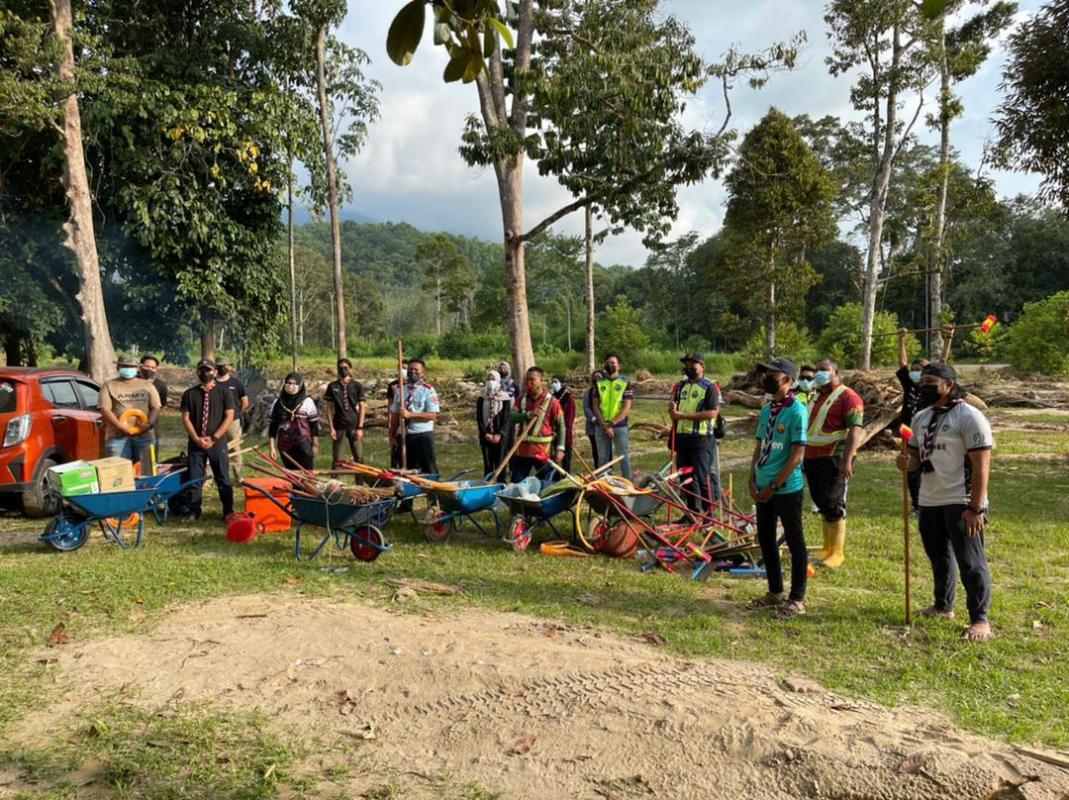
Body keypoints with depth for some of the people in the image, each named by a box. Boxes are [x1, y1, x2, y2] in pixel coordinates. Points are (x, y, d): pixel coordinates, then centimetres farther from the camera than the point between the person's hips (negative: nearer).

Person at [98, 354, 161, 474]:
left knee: (146, 471, 5)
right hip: (117, 436, -2)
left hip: (144, 435, 2)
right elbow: (105, 410, -3)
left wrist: (149, 424, -13)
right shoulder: (109, 386, 7)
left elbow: (155, 408, 8)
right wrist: (122, 427, -17)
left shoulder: (147, 385, 14)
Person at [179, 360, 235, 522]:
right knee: (194, 478, 5)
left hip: (218, 443, -2)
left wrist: (213, 438, -11)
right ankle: (193, 512, 14)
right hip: (195, 443, 2)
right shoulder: (189, 394, 7)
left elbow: (229, 418, -4)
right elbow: (186, 418, 3)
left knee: (223, 478, 2)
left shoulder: (224, 393, 2)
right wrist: (197, 439, -10)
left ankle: (228, 511, 9)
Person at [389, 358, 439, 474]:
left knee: (429, 469, -1)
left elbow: (432, 415, -14)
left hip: (423, 435, -4)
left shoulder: (428, 390, -5)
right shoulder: (400, 389, 9)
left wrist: (410, 415, -20)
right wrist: (392, 435, 10)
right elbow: (395, 413, 12)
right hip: (406, 435, 5)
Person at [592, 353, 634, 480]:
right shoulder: (599, 382, 9)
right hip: (601, 426, 3)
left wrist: (612, 423, -12)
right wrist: (604, 425, -8)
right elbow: (596, 406, 5)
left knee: (623, 456, 1)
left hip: (619, 425, -2)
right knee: (602, 457, 8)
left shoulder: (626, 382, 1)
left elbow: (627, 407, -5)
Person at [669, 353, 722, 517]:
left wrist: (684, 415, -18)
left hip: (701, 438, -7)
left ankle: (710, 514, 5)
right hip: (682, 437, 7)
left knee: (703, 477, -4)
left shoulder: (710, 387, -5)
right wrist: (673, 410, -3)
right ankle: (693, 513, 21)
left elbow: (712, 412, -15)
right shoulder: (680, 386, 17)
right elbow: (672, 409, 23)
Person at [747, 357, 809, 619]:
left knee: (795, 543, 5)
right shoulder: (766, 410, 9)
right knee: (765, 539, 15)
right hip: (763, 488, 8)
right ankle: (775, 592, 29)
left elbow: (797, 455, -17)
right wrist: (752, 481, 4)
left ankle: (797, 599, 16)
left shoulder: (797, 411, -14)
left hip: (786, 488, -8)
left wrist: (773, 485, -15)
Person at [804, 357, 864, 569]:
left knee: (834, 507, -4)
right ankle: (827, 548, 22)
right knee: (822, 505, 13)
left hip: (834, 459, -8)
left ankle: (837, 553, 4)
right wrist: (804, 457, 22)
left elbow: (855, 431, -16)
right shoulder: (817, 397, 19)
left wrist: (847, 460, -24)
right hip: (813, 458, 8)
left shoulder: (847, 397, -9)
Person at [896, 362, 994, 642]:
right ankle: (943, 606, 36)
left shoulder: (969, 417, -13)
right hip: (929, 501, 8)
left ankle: (980, 619, 8)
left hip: (961, 503, -8)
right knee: (939, 557, 20)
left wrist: (976, 508, -21)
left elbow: (981, 465, -17)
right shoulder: (920, 417, 11)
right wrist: (908, 463, -6)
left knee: (970, 562, -3)